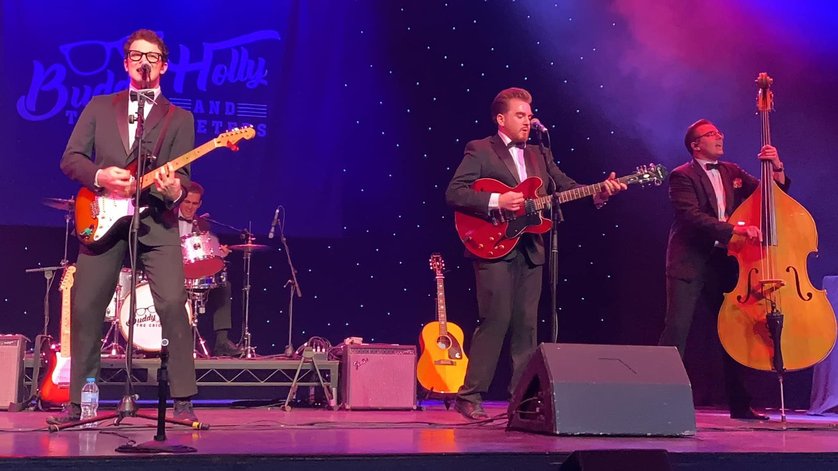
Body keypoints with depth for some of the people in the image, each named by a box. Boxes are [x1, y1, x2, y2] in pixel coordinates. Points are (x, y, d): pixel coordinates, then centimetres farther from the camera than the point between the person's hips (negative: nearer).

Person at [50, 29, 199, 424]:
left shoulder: (179, 118, 12)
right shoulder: (99, 107, 16)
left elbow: (181, 175, 2)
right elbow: (70, 158, 9)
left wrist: (173, 188, -22)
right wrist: (101, 177, -11)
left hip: (156, 221, -2)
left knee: (173, 305, -17)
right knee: (85, 310, 1)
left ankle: (183, 401, -10)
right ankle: (78, 401, 14)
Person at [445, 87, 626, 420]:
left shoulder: (540, 155, 19)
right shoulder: (480, 150, 0)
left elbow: (565, 187, 11)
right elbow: (454, 193, -9)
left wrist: (599, 192, -7)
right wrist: (496, 202, -19)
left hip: (531, 251, 6)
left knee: (526, 325, 6)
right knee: (496, 320, -10)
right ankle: (469, 396, -3)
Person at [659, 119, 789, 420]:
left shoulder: (732, 172, 16)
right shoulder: (682, 177, -5)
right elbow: (692, 216, -19)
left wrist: (776, 167, -2)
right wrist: (735, 229, -28)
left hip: (724, 263, 6)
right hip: (690, 264, -6)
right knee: (676, 330, -10)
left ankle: (739, 404, 15)